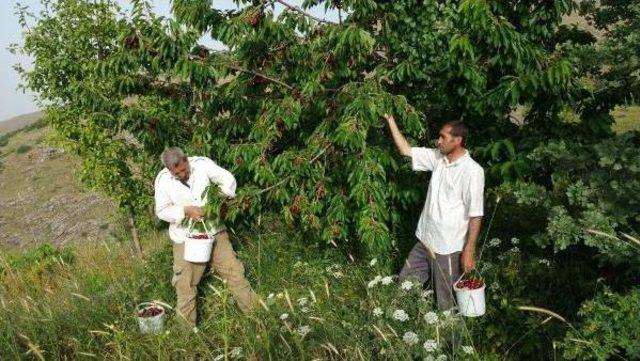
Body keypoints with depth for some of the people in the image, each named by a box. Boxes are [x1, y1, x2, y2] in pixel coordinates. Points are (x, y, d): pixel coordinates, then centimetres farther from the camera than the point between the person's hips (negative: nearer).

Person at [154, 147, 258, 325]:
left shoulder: (201, 164, -13)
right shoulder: (163, 180, -12)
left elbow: (227, 179, -7)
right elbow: (162, 211, -5)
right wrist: (185, 210, -21)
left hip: (214, 231, 1)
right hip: (186, 238, 0)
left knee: (233, 271, 5)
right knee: (185, 283, 7)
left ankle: (254, 310, 18)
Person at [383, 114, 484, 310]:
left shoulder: (473, 171, -18)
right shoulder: (438, 158, 1)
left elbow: (476, 214, -17)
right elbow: (406, 150, 8)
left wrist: (469, 251, -18)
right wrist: (390, 120, 1)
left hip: (448, 248, -7)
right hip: (425, 240, 7)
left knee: (445, 301, 8)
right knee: (405, 283, 18)